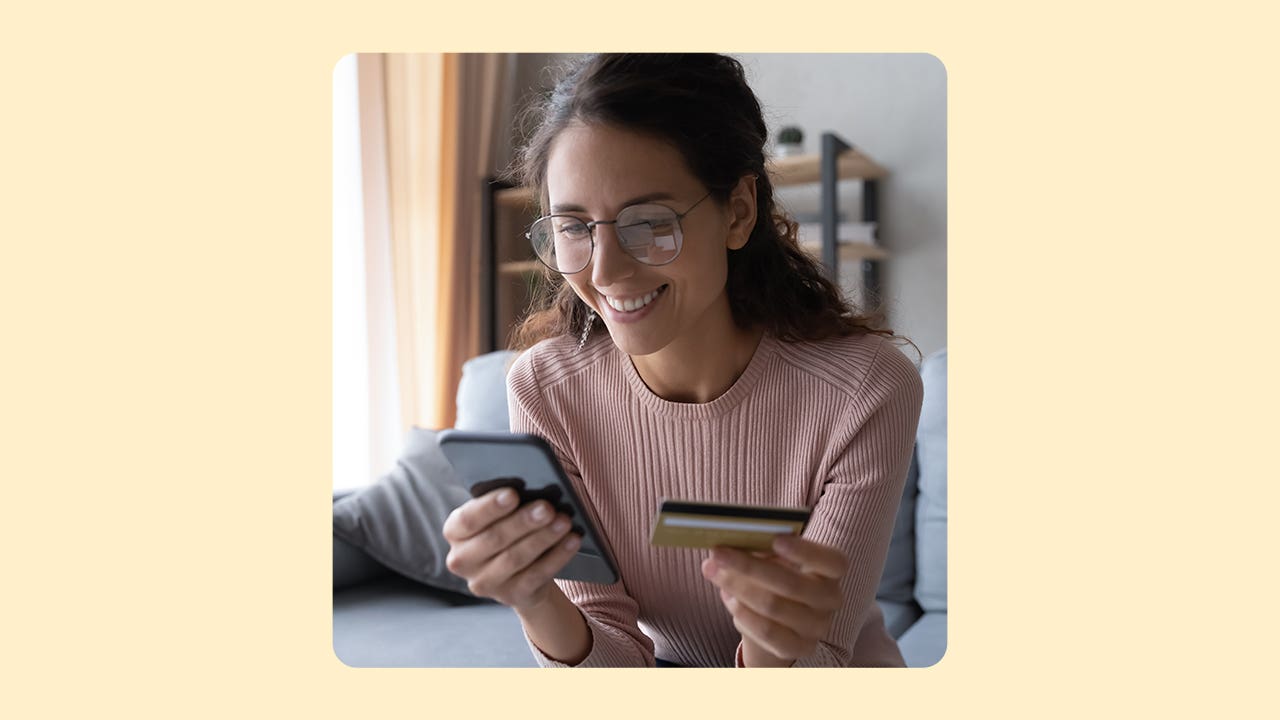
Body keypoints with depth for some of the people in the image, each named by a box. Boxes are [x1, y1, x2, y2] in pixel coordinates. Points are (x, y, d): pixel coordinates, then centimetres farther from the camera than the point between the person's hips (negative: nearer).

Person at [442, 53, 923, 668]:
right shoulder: (543, 388, -15)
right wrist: (536, 606, -33)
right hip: (664, 663, 0)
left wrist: (778, 649, -40)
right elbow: (613, 657, -13)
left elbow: (823, 657, -19)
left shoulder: (865, 390, -23)